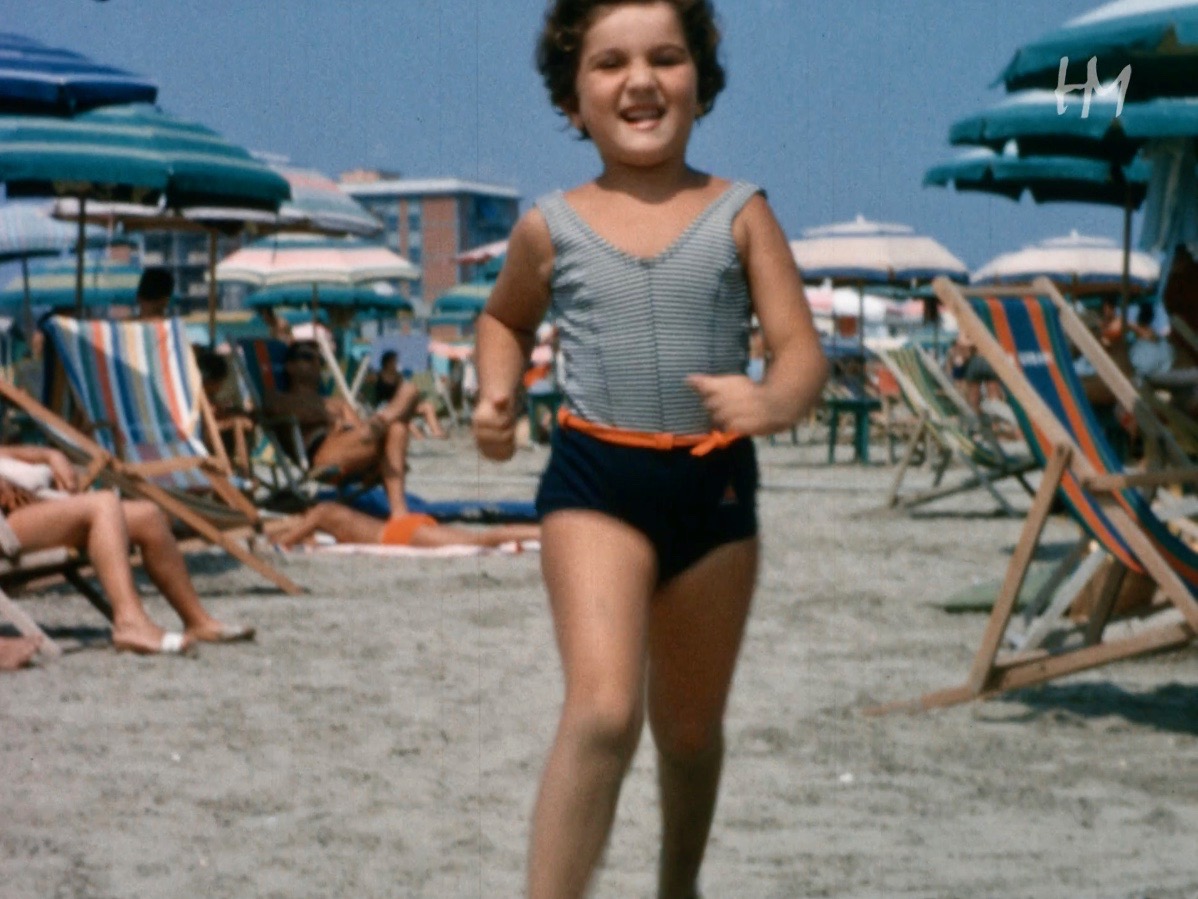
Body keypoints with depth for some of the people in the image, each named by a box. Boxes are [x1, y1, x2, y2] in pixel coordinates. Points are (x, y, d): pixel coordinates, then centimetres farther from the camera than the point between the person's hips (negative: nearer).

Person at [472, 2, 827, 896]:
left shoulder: (740, 214, 0)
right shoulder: (551, 228, 2)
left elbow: (803, 348, -7)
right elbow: (506, 319, 22)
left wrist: (773, 403, -30)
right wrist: (498, 394, 2)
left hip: (716, 486, 2)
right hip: (595, 481, -2)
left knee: (691, 728, 19)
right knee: (604, 710, -23)